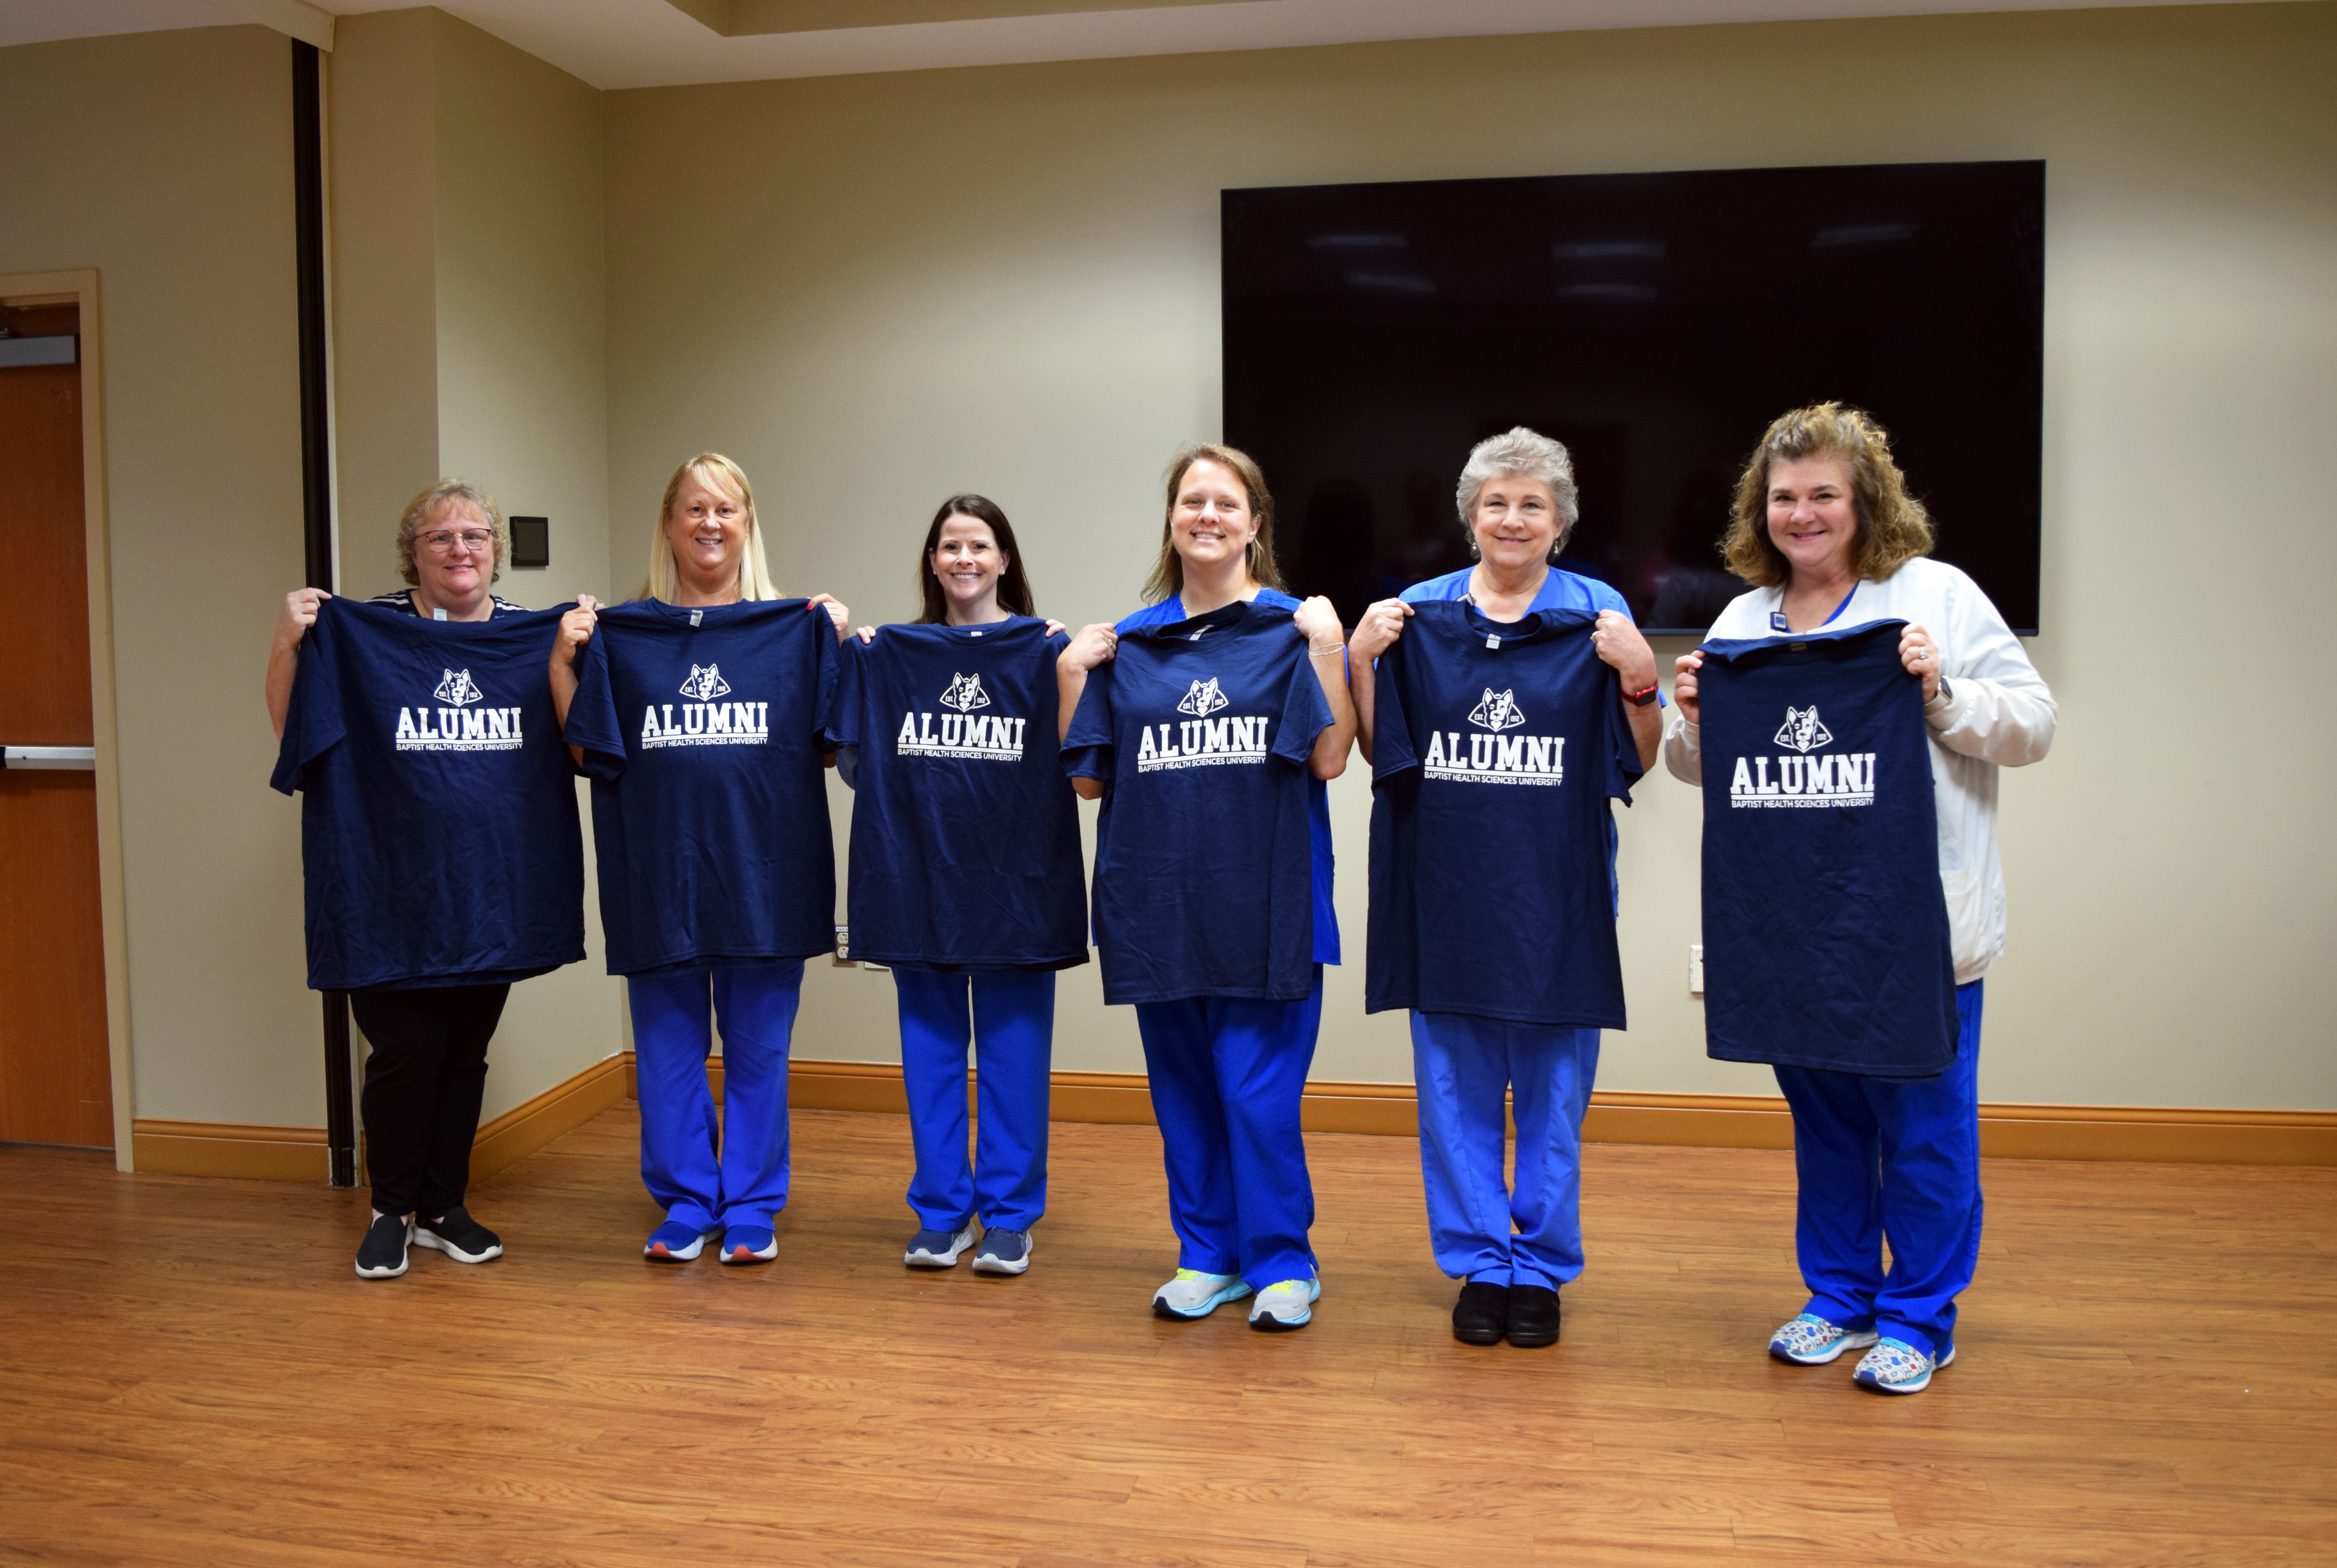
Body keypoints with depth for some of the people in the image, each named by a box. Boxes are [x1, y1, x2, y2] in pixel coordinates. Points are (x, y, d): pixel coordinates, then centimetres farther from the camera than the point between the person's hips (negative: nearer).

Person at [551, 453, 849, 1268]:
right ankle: (686, 1205, 22)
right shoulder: (621, 632, 7)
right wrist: (565, 660, -4)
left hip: (763, 877, -1)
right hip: (659, 876, 1)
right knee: (668, 1048, 8)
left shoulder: (793, 628, 5)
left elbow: (835, 745, 0)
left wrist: (841, 649, -10)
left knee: (758, 1049, 7)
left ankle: (752, 1209, 19)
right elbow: (589, 752, 5)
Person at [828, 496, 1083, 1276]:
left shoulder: (1044, 650, 1)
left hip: (1016, 886, -2)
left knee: (1013, 1053, 4)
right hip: (917, 884, 3)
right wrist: (844, 659, 1)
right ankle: (942, 1214, 22)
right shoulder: (887, 654, 8)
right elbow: (856, 764, 7)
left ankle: (1008, 1217, 16)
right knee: (930, 1052, 10)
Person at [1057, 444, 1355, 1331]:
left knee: (1259, 1096, -2)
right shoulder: (1129, 643, 10)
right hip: (1157, 905, 4)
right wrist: (1072, 674, 1)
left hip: (1266, 905, -4)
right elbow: (1088, 779, 9)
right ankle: (1206, 1257, 26)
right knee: (1181, 1089, 12)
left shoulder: (1294, 629, 1)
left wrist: (1327, 650, -15)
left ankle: (1282, 1264, 15)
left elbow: (1329, 760, -9)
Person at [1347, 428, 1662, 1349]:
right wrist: (1362, 659, -8)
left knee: (1554, 1085, 7)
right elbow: (1378, 750, 6)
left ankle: (1542, 1269, 22)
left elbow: (1637, 763, 0)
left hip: (1559, 887, -1)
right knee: (1456, 1083, 7)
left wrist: (1639, 678, -17)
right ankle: (1479, 1264, 22)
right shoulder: (1418, 611, 5)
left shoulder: (1600, 613, 2)